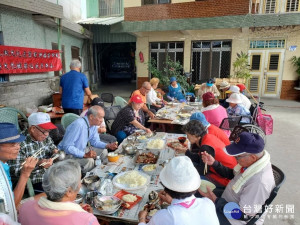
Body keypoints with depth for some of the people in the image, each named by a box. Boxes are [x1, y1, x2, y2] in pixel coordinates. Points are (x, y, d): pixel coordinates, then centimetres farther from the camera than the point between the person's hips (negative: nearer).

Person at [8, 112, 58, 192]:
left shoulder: (44, 136, -1)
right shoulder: (20, 144, -20)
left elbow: (52, 147, 18)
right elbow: (15, 171, -19)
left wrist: (55, 151, -4)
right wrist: (38, 164, -27)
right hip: (36, 183, -7)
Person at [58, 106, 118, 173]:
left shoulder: (93, 125, -5)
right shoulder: (78, 125, -31)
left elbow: (95, 141, 7)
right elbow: (67, 147, -31)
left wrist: (107, 146, -10)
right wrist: (85, 155, -36)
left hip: (81, 150, 8)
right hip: (68, 153, -8)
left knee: (103, 151, 2)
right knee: (89, 160, -29)